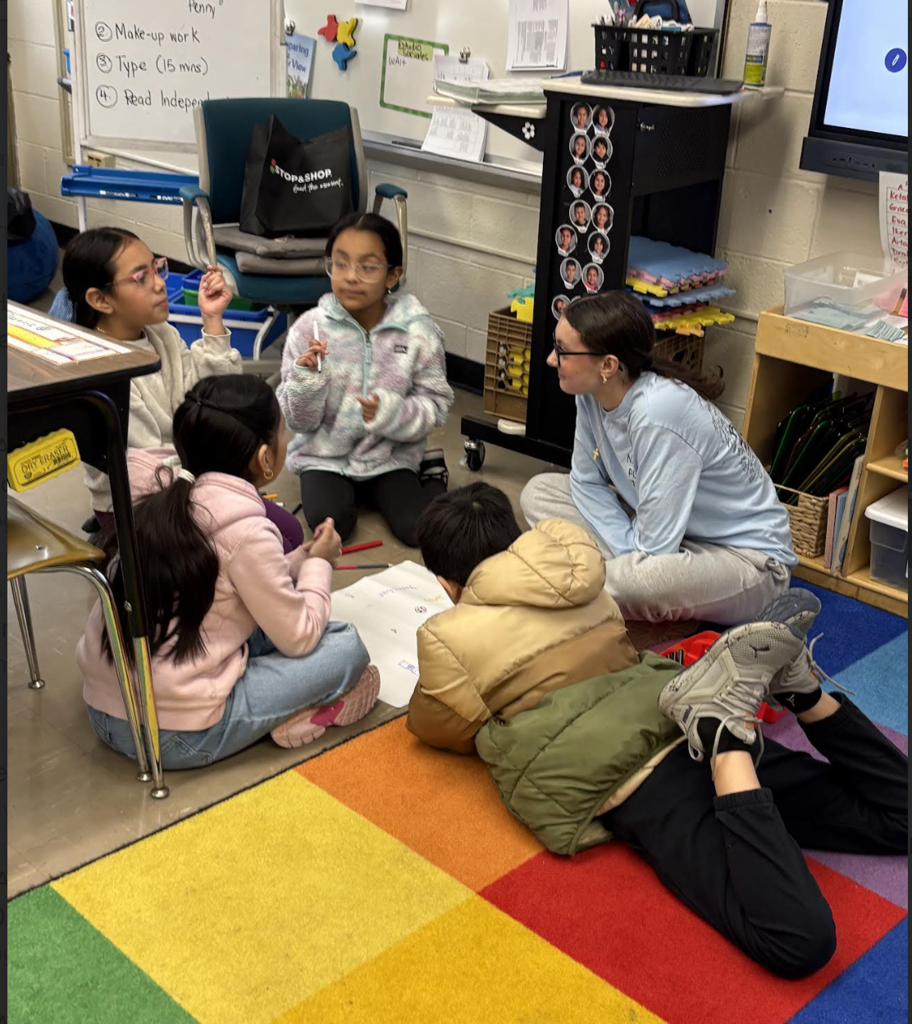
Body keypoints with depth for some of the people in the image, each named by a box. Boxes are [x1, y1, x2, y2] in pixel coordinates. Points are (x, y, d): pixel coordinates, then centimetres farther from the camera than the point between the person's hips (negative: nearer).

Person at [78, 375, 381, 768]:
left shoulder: (155, 493, 3)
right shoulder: (244, 531, -18)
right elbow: (299, 637, -7)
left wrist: (301, 560, 15)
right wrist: (319, 564, 8)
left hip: (104, 711, 8)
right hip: (178, 737, -8)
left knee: (267, 620, 22)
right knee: (348, 647, 1)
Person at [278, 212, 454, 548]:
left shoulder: (418, 331, -12)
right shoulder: (309, 328, -11)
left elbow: (437, 406, -8)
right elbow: (299, 421, -7)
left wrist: (391, 412, -27)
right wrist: (305, 379, -27)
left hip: (391, 457, 0)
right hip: (325, 456, 0)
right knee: (330, 524, -23)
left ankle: (427, 473, 17)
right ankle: (354, 493, 11)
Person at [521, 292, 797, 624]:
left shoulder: (657, 416, -32)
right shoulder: (593, 393, -10)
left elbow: (654, 548, -29)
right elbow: (587, 482, 3)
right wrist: (627, 554, -10)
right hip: (666, 527, 9)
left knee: (628, 580, -38)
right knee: (539, 492, 2)